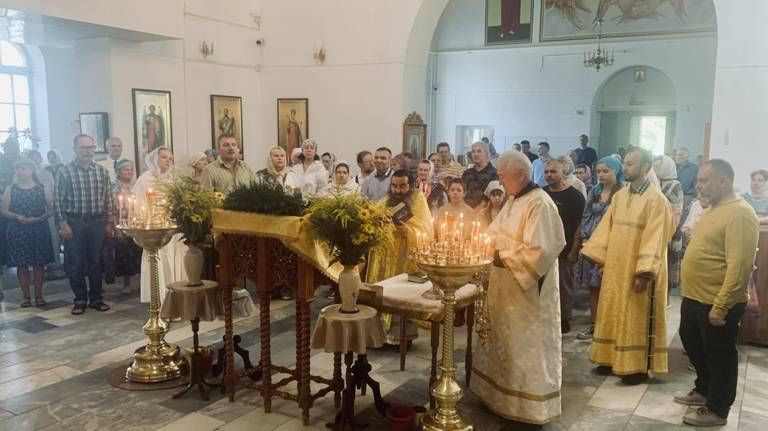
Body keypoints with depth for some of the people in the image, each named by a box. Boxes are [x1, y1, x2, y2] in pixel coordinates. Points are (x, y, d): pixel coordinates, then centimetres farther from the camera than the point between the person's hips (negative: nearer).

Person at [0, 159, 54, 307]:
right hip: (18, 232, 1)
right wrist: (17, 217, -16)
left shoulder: (43, 188, 3)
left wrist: (40, 218, -17)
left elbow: (51, 209, 0)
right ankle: (26, 297, 10)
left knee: (39, 263, 4)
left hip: (39, 231, 0)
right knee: (22, 264, 2)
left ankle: (39, 295, 13)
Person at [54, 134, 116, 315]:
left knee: (96, 261, 9)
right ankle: (80, 299, 17)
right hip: (74, 222, -2)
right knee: (75, 263, 5)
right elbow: (58, 200, -4)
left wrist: (110, 222, 5)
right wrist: (63, 224, -8)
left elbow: (108, 198, 8)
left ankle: (96, 298, 21)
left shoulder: (102, 171, 3)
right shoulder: (65, 171, -5)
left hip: (97, 221, 2)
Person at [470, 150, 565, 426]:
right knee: (505, 343, 18)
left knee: (525, 349, 3)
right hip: (506, 286, 9)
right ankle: (501, 395, 34)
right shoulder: (513, 200, 9)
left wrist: (502, 257, -21)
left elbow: (539, 250, -26)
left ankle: (529, 406, 18)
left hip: (528, 290, -9)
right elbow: (497, 233, 17)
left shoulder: (539, 204, -20)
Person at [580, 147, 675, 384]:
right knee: (613, 314, 13)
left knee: (636, 319, 2)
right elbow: (606, 228, 10)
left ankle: (639, 367, 14)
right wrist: (599, 259, 5)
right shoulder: (619, 196, 8)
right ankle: (613, 359, 26)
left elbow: (654, 238, -20)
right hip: (615, 267, 7)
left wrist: (644, 272, -24)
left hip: (638, 270, -7)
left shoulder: (656, 199, -14)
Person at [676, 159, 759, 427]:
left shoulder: (740, 214, -20)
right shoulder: (713, 208, 11)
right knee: (693, 345, 22)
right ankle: (704, 390, 42)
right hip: (694, 297, 9)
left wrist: (720, 306, -26)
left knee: (719, 356, 7)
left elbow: (739, 266, -25)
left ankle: (717, 409, 22)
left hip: (717, 303, -9)